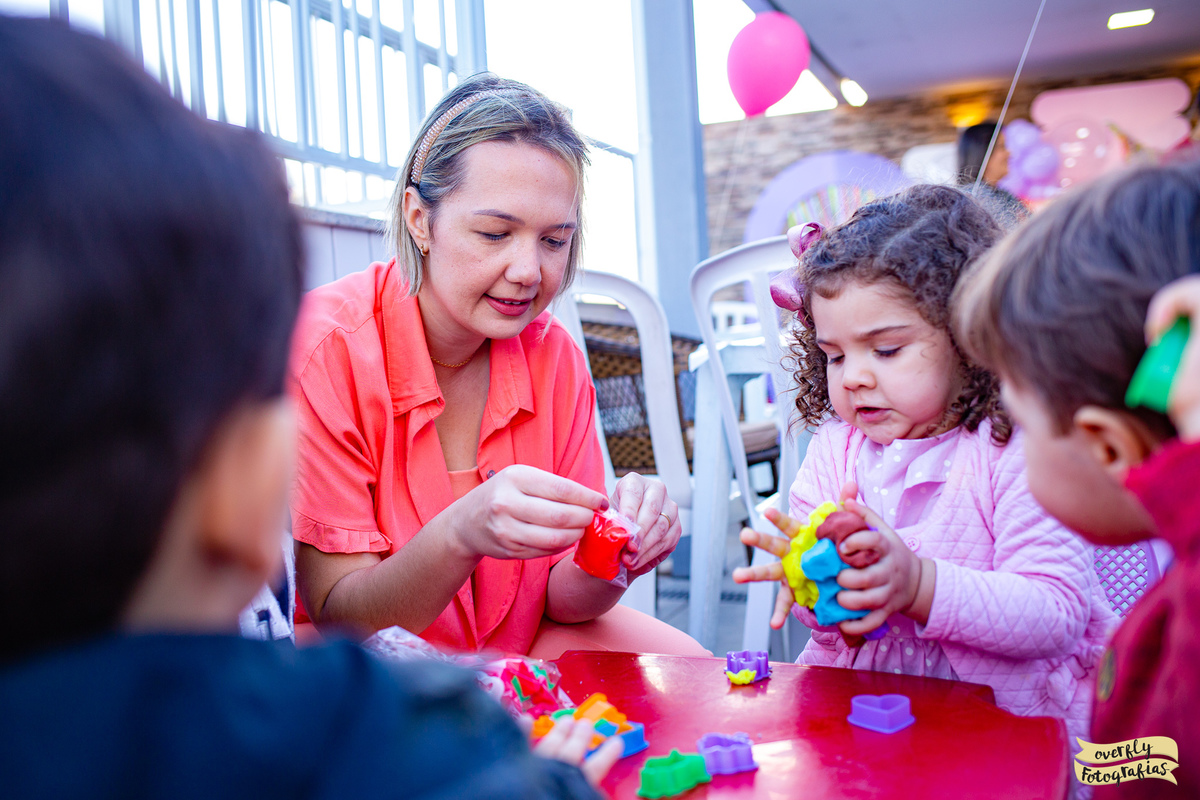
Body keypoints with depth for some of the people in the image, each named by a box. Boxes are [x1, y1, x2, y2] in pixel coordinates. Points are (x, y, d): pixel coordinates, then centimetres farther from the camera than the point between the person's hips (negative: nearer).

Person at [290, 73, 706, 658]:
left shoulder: (555, 356, -7)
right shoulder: (323, 348, -20)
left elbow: (559, 599, -5)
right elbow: (337, 618, -19)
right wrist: (460, 535, -38)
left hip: (513, 654, 4)